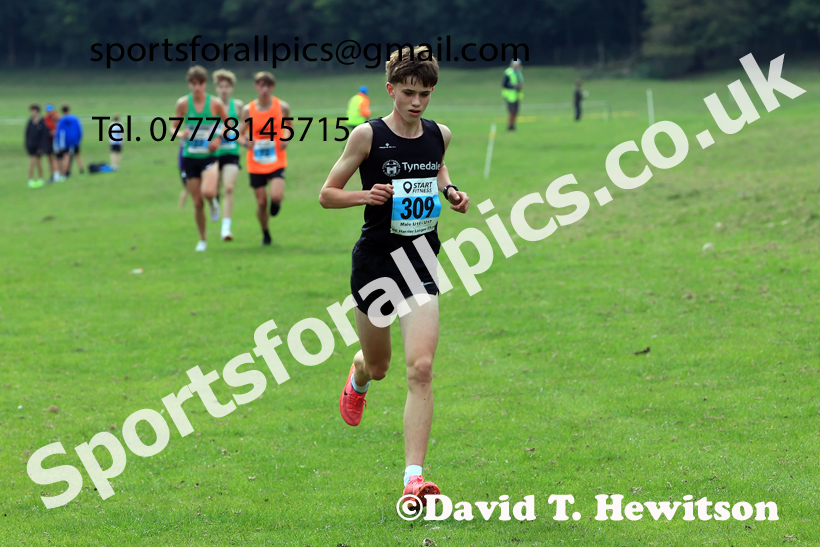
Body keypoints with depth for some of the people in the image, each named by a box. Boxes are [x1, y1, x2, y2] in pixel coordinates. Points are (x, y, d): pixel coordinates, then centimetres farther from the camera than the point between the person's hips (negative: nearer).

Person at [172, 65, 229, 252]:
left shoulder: (215, 103, -5)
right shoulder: (183, 103, -3)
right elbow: (173, 128, 4)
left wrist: (218, 139, -9)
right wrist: (181, 134, -19)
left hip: (209, 156, -2)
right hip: (190, 157, 2)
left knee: (208, 192, -27)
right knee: (197, 202, 4)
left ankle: (213, 203, 10)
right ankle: (202, 240, 22)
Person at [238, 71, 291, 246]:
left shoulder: (282, 107, -4)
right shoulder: (248, 110, -4)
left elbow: (289, 126, 13)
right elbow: (240, 134, 5)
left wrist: (287, 139, -7)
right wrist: (246, 142, -18)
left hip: (277, 161, -1)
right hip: (256, 163, 1)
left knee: (276, 196, -21)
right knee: (261, 202, 3)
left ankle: (276, 202, 18)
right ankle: (266, 235, 26)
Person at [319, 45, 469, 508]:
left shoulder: (440, 135, 4)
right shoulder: (368, 135, -8)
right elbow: (327, 194, -3)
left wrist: (449, 190, 7)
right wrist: (366, 195, -21)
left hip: (422, 263, 2)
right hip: (375, 261, -2)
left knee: (421, 369, -14)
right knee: (378, 366, 14)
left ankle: (414, 477, -16)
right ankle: (358, 378, 56)